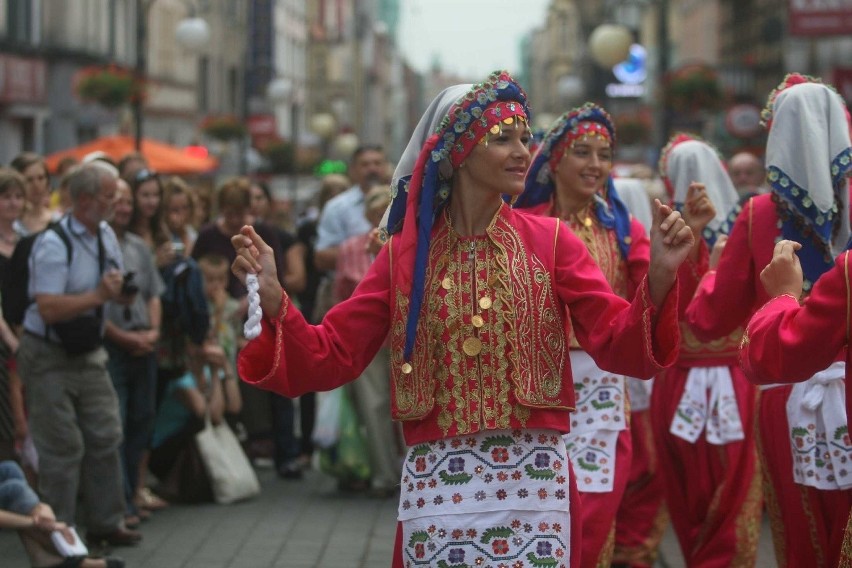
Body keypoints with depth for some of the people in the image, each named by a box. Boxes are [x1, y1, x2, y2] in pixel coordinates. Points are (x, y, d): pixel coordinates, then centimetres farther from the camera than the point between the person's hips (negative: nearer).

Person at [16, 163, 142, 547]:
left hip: (89, 354, 8)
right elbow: (48, 308, -30)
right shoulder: (53, 245, -21)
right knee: (62, 447, -4)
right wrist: (98, 296, -33)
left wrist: (122, 292, -9)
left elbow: (118, 290, 15)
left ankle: (106, 523, 20)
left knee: (105, 437, 9)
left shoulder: (106, 236, 5)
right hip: (50, 358, -8)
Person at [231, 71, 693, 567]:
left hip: (534, 484, 0)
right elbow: (331, 357, 2)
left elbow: (619, 344, -5)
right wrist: (272, 298, -14)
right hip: (438, 487, 0)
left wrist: (659, 277, -23)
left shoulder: (549, 241, 1)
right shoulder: (406, 252, 3)